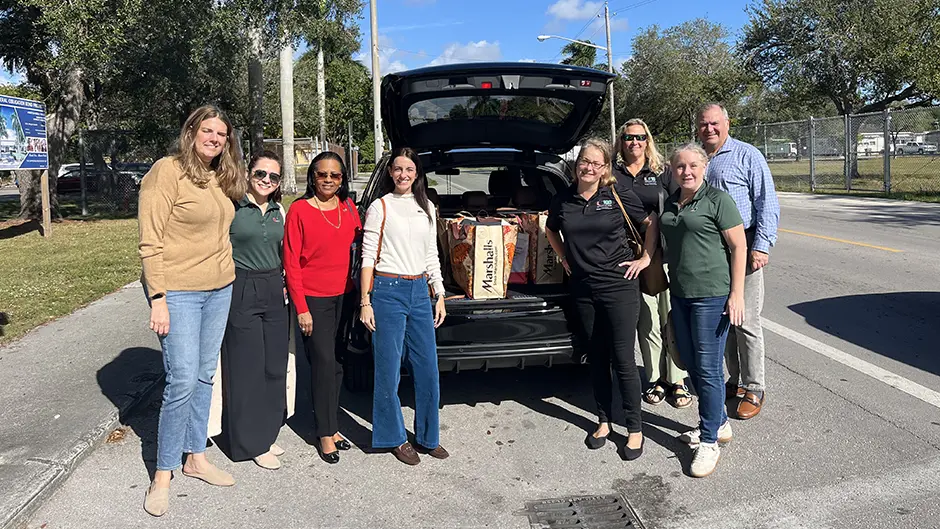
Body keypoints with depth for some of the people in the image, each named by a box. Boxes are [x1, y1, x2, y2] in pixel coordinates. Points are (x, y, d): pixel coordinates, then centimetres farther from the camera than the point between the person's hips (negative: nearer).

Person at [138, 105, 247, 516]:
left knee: (205, 376, 14)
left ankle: (196, 457, 28)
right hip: (179, 292, -7)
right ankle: (163, 475, 9)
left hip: (220, 290, 7)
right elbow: (149, 242, -14)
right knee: (183, 381, -7)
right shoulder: (168, 171, -11)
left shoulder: (220, 178, 10)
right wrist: (157, 298, -18)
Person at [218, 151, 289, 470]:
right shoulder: (232, 207, -5)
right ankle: (251, 443, 11)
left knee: (274, 366, 8)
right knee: (246, 369, 0)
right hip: (241, 291, -6)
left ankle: (265, 434, 23)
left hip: (274, 292, 6)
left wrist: (282, 284, 12)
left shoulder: (278, 211, 12)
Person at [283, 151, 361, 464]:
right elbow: (291, 262, -9)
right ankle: (326, 434, 10)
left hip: (344, 295, 5)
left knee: (337, 362, 12)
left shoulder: (348, 206, 5)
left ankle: (331, 425, 26)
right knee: (324, 362, -3)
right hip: (314, 298, -5)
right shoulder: (299, 210, -9)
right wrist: (301, 308, -12)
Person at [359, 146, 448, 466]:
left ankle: (428, 437, 21)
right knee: (389, 370, 1)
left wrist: (439, 296, 13)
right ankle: (395, 438, 17)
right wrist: (365, 302, -7)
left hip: (420, 292, 5)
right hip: (388, 291, -4)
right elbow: (368, 257, -3)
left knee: (428, 369, 6)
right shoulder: (380, 207, 0)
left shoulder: (427, 208, 13)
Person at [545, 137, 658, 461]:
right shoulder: (563, 200, 3)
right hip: (583, 289, 4)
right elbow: (551, 230, 22)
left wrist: (645, 258, 0)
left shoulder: (618, 195, -6)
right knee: (596, 358, 13)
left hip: (619, 287, -4)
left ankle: (635, 429, 14)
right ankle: (604, 421, 28)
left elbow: (651, 223, 5)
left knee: (623, 360, -1)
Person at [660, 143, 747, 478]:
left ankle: (709, 441, 8)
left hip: (712, 294, -7)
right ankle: (719, 423, 31)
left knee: (708, 368, -3)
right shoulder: (669, 204, 12)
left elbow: (739, 247, -10)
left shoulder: (717, 200, -8)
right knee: (690, 363, 14)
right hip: (679, 294, 8)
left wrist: (736, 294, -15)